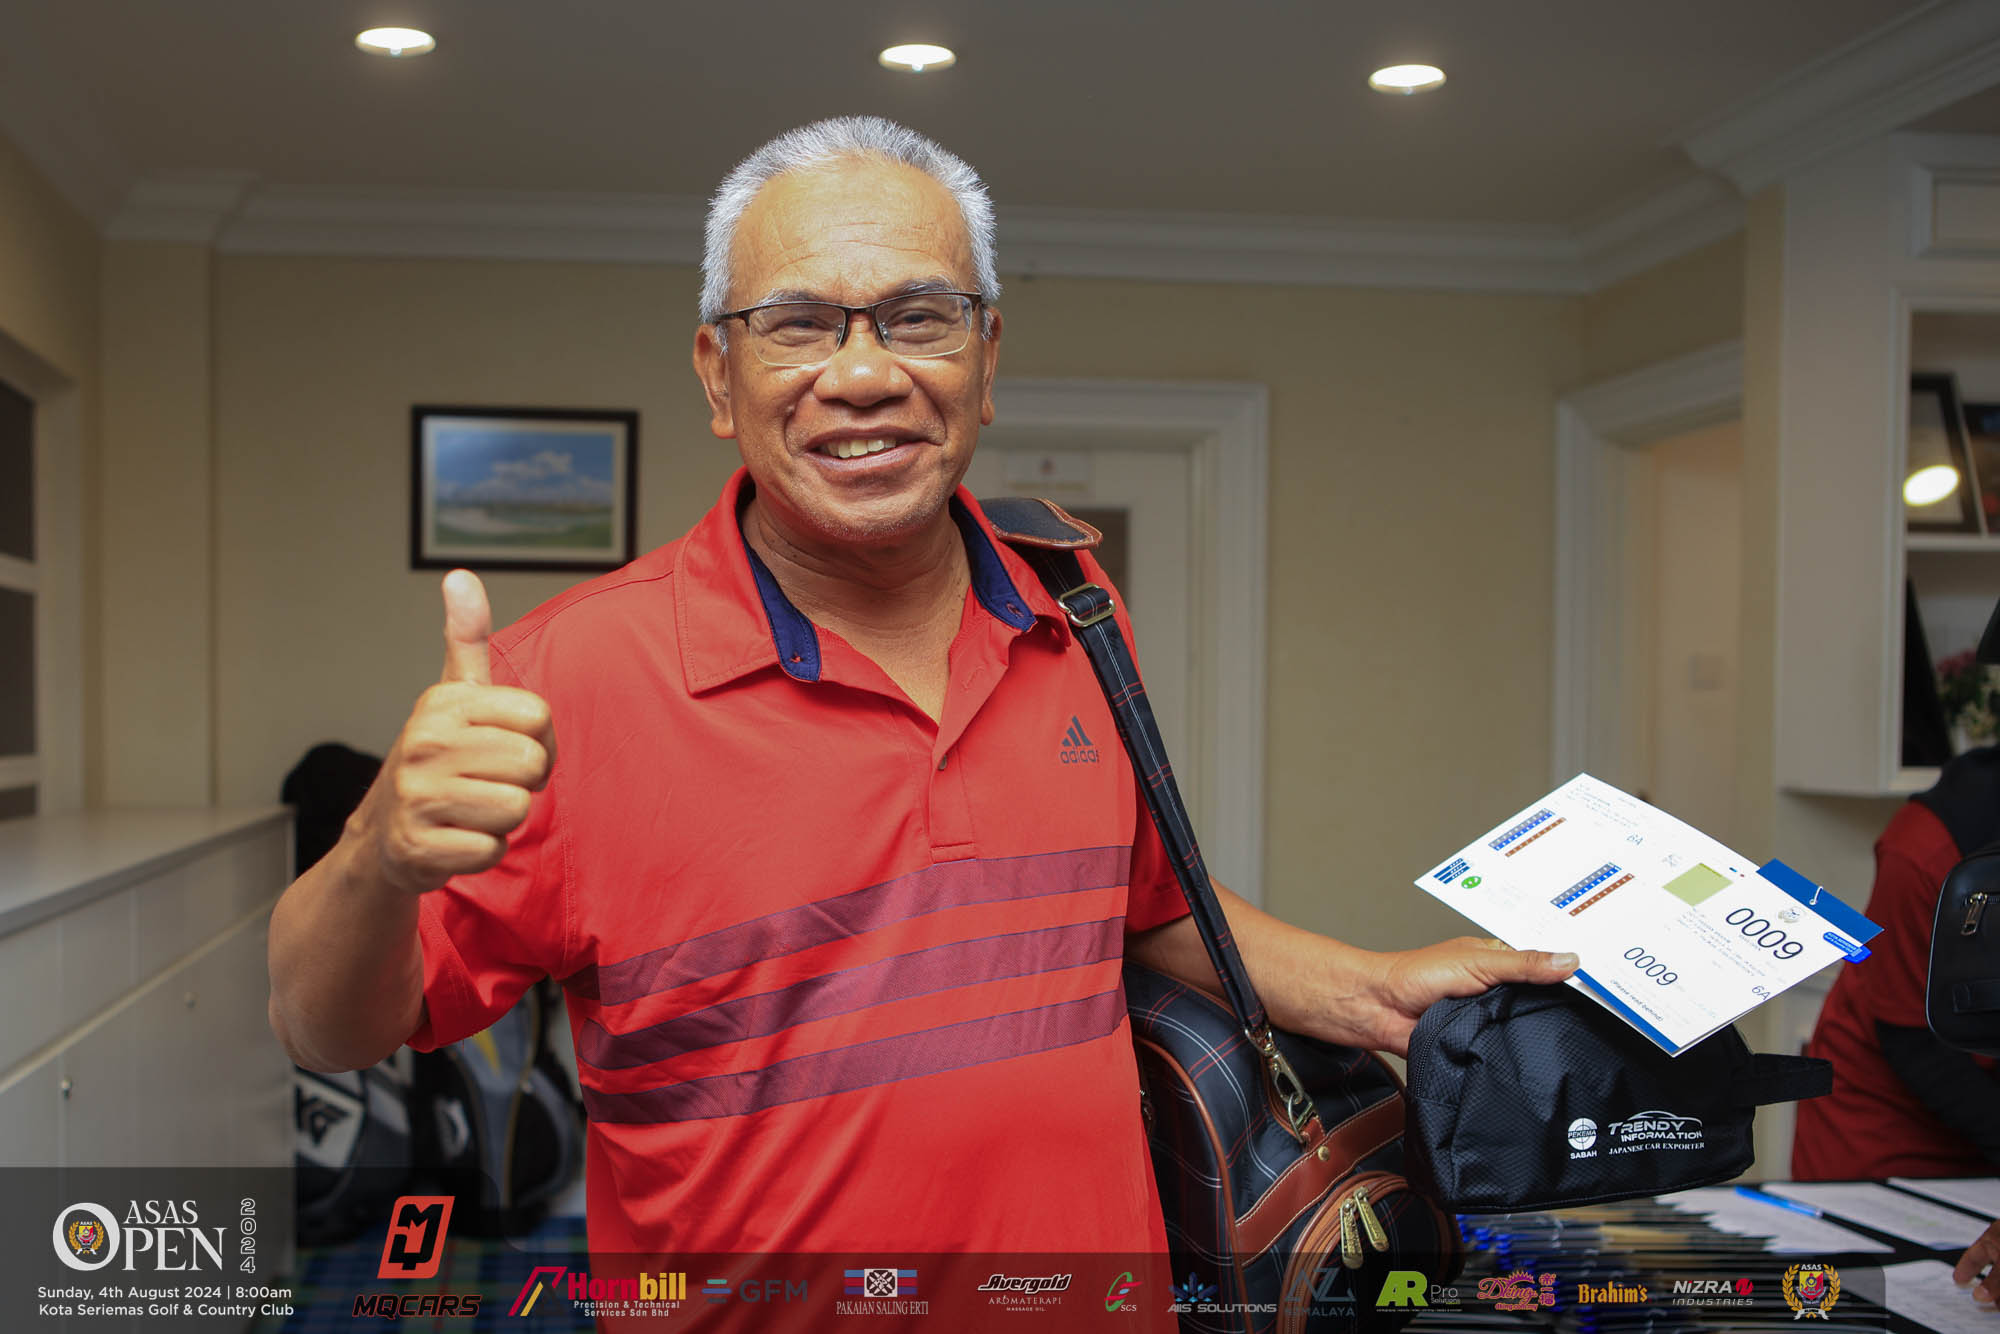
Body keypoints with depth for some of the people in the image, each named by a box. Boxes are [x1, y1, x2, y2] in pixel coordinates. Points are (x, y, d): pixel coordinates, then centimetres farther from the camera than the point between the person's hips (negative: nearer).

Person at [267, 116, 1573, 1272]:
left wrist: (1371, 990, 6)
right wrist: (383, 861, -34)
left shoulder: (1076, 630, 0)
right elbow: (330, 1030, -14)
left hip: (1096, 1253, 5)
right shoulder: (573, 675, -16)